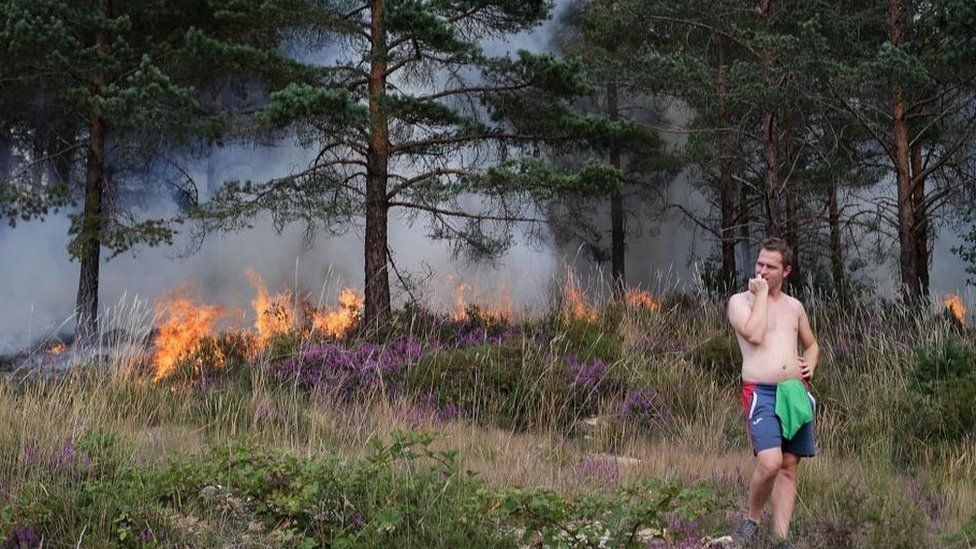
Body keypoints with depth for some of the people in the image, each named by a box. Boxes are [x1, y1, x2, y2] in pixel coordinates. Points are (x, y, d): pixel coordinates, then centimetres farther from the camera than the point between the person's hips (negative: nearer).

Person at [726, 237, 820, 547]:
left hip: (796, 391, 5)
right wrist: (761, 294, -8)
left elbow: (811, 344, 31)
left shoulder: (794, 306, 17)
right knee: (770, 463, -20)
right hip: (761, 392, -5)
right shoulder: (740, 301, 3)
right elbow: (754, 335, -16)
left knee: (788, 466, 4)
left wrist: (810, 363, 9)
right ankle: (752, 520, 4)